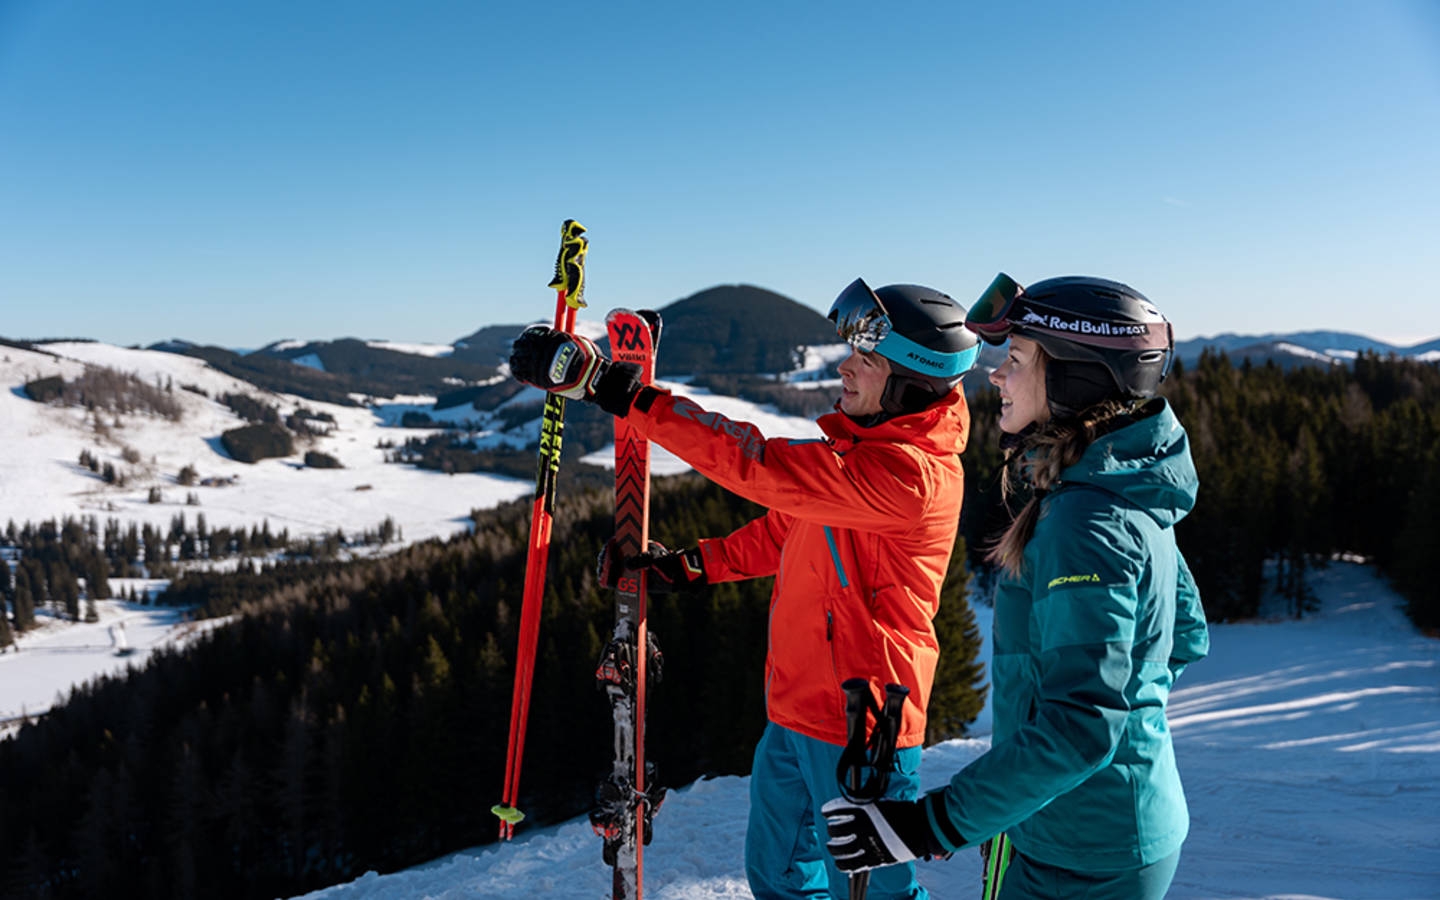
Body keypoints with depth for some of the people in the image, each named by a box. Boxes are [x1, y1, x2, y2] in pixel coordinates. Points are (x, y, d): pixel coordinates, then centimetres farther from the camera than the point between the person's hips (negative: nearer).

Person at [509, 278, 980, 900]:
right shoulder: (866, 443, 6)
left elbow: (753, 463, -31)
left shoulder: (909, 472, -26)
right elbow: (787, 530, 16)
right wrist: (687, 566, 7)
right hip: (795, 710, 9)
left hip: (856, 726, -9)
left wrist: (618, 390, -30)